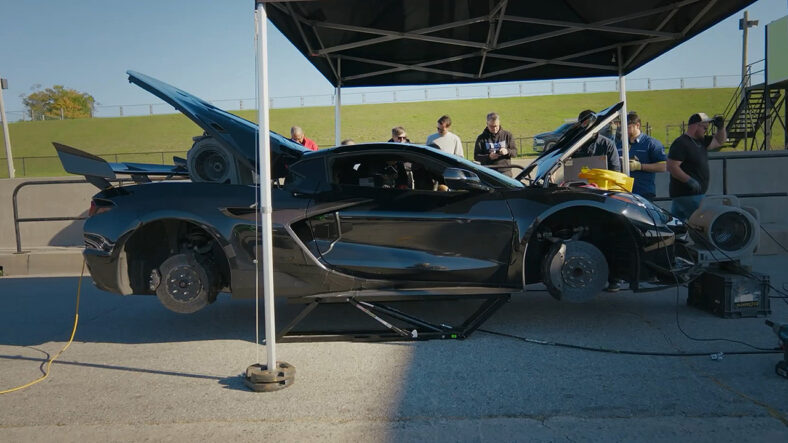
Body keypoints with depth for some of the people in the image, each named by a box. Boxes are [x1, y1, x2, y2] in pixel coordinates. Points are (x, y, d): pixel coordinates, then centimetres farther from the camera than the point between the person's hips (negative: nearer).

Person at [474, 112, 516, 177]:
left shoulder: (507, 135, 9)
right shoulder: (481, 138, 4)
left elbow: (515, 151, 10)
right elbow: (476, 156, 0)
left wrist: (507, 151, -14)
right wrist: (488, 157, -18)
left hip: (505, 171, 2)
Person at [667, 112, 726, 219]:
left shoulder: (701, 141, 15)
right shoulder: (681, 143, -15)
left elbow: (719, 141, 30)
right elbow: (672, 166, -22)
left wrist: (721, 127, 12)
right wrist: (689, 180, -25)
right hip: (687, 195, -10)